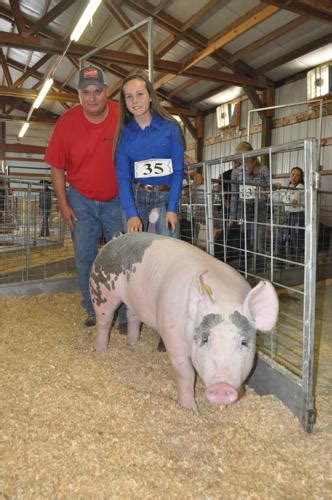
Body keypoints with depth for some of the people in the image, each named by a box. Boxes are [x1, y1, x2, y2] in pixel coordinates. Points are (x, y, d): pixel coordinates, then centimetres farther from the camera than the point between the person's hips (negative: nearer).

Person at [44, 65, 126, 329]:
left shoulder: (122, 117, -13)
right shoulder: (67, 121, -9)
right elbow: (57, 167, -2)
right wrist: (63, 204, -4)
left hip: (116, 200, -1)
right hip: (81, 200, 2)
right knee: (85, 259, 7)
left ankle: (125, 314, 16)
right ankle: (94, 311, 24)